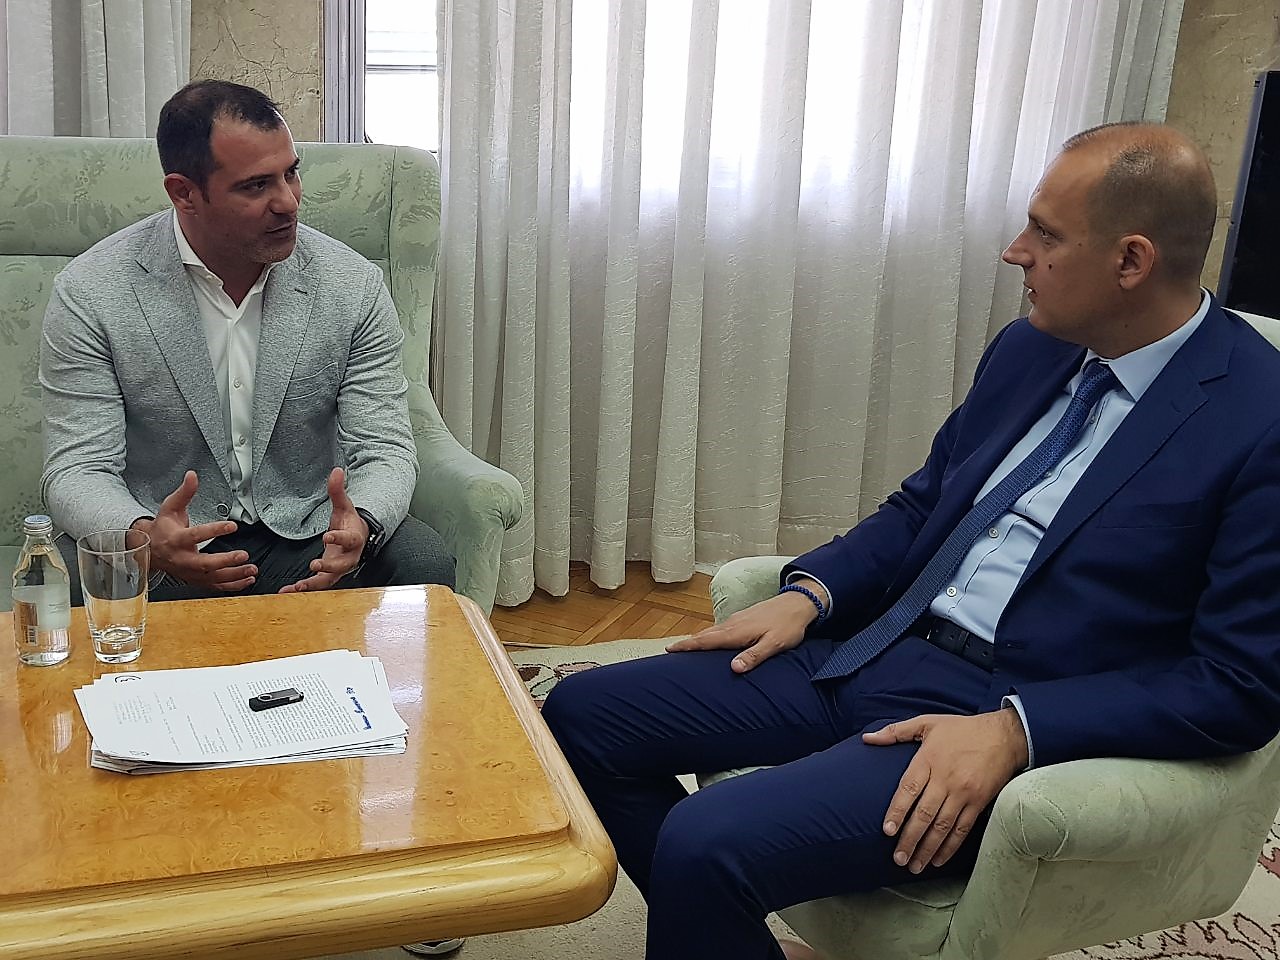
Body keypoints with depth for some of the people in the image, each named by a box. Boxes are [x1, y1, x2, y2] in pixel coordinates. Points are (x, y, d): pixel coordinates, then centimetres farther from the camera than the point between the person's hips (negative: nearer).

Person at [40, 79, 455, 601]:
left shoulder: (353, 285, -5)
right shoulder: (88, 294, -9)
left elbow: (384, 450, -4)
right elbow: (78, 469, -9)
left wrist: (361, 525, -28)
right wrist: (144, 539, -33)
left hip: (307, 538, 2)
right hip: (165, 542, -1)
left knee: (425, 564, -25)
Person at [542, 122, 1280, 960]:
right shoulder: (1029, 349, 9)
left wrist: (1015, 731, -21)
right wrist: (811, 593, 0)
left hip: (1032, 723, -7)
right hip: (876, 650, 8)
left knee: (706, 840, -27)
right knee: (583, 714, 1)